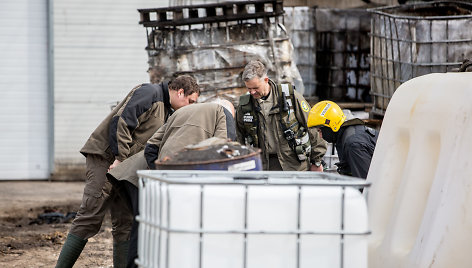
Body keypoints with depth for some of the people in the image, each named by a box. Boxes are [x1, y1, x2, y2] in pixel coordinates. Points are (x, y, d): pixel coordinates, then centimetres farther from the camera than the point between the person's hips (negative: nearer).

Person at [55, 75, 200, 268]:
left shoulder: (166, 112, 22)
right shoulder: (150, 93, -9)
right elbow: (121, 122, -20)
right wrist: (120, 157, -23)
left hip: (124, 166, 10)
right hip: (105, 158, -10)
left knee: (125, 223, 5)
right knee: (90, 218, -13)